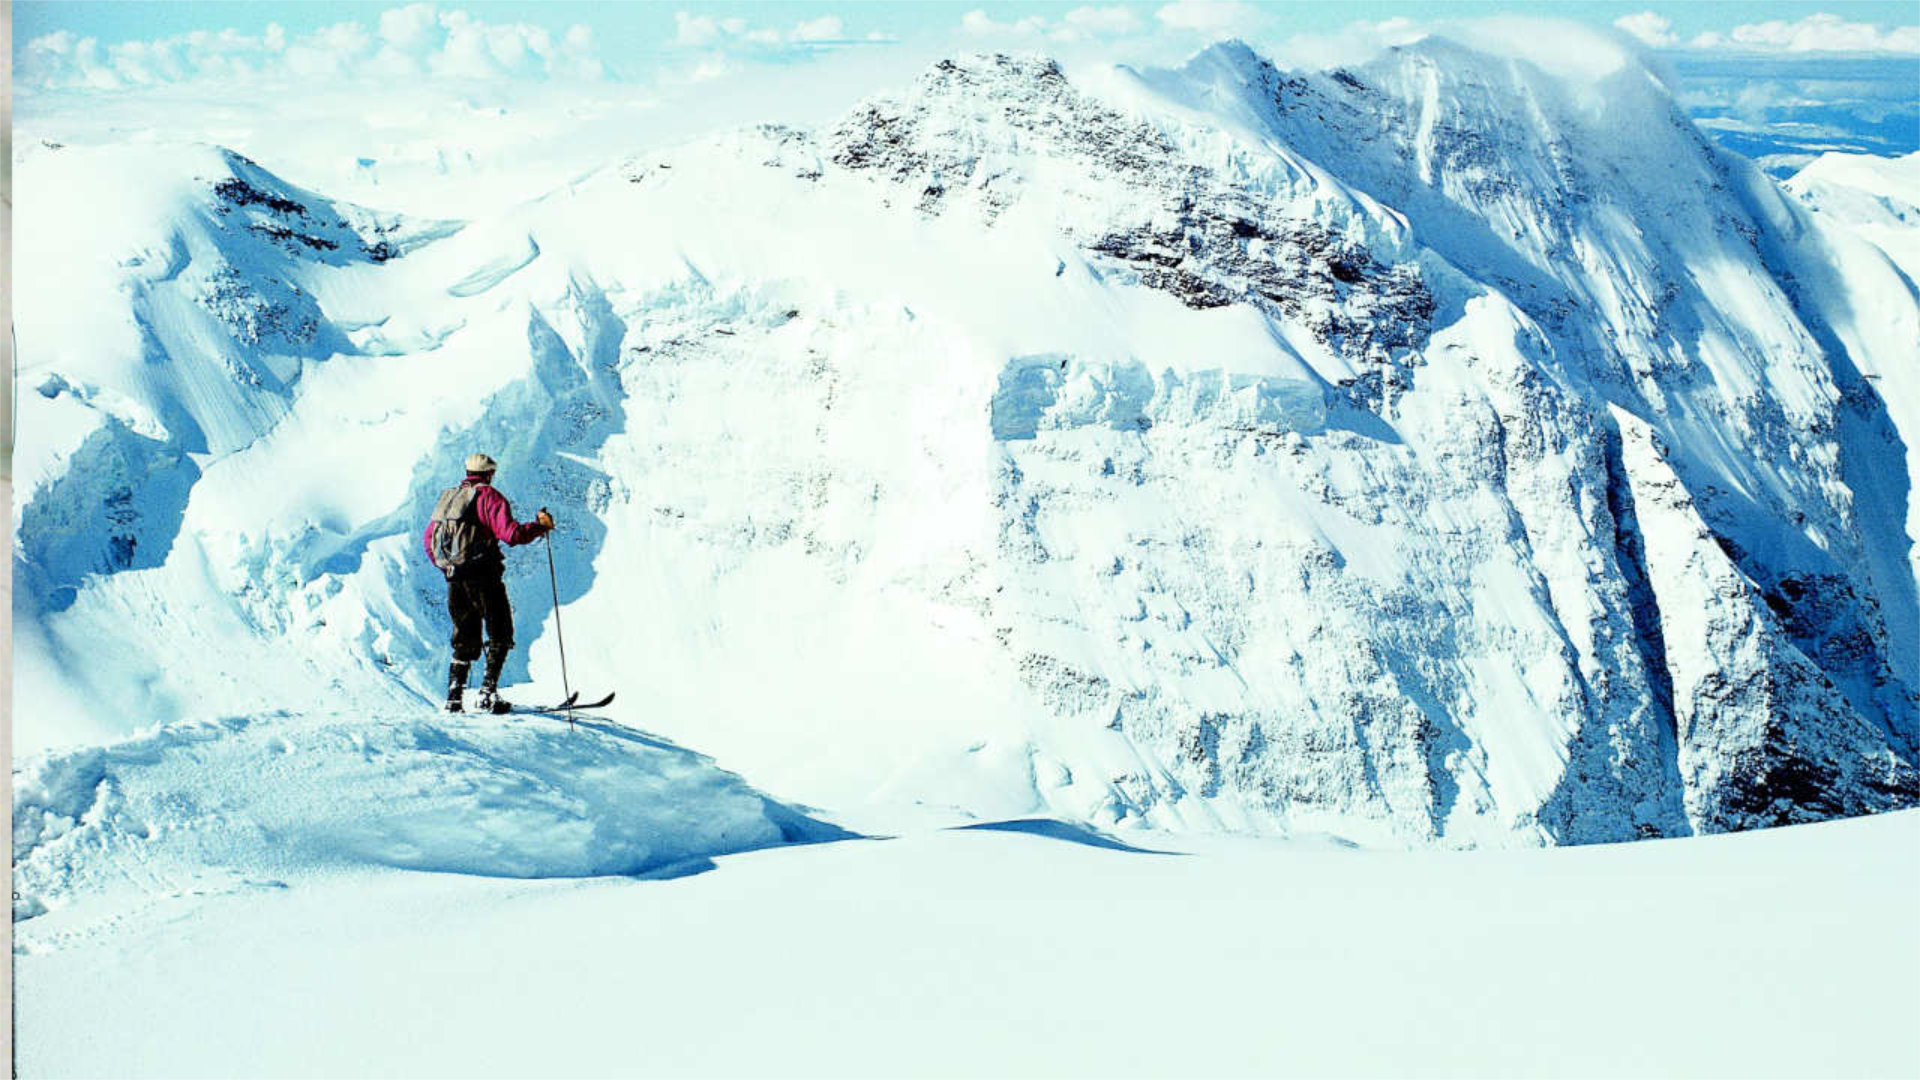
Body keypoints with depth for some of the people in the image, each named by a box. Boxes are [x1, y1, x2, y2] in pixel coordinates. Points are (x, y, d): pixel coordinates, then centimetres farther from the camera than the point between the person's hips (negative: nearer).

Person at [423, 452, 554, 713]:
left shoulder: (447, 497, 14)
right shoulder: (488, 496, -6)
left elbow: (429, 539, 19)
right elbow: (511, 533, -18)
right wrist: (540, 526, -5)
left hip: (454, 581, 6)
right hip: (483, 579, -6)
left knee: (465, 640, 16)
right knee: (500, 635, 5)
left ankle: (454, 697, 7)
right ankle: (488, 693, -6)